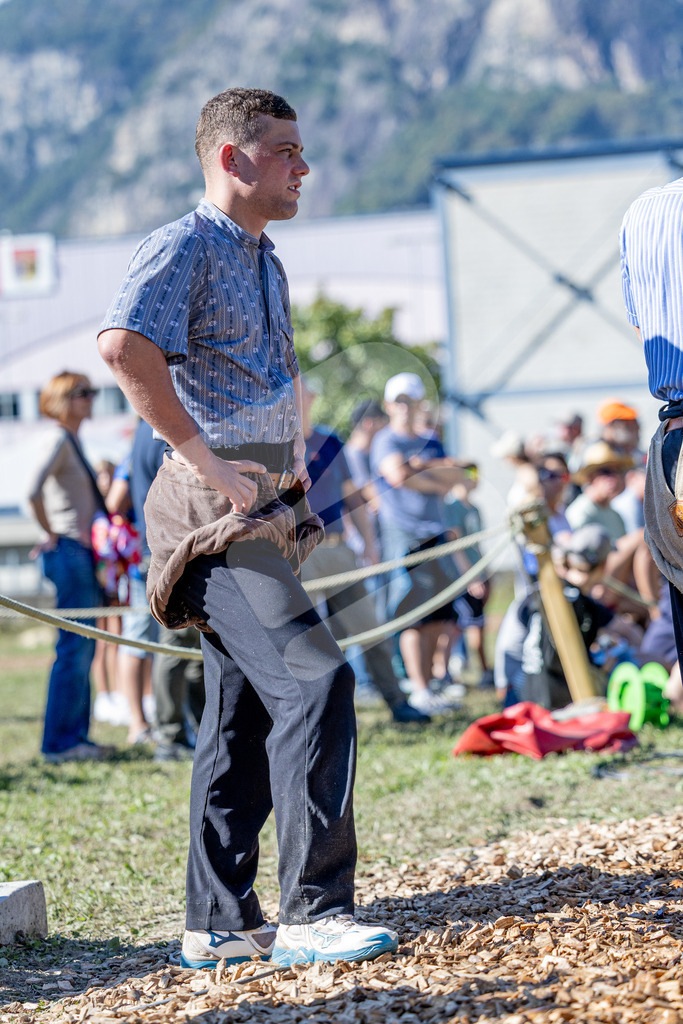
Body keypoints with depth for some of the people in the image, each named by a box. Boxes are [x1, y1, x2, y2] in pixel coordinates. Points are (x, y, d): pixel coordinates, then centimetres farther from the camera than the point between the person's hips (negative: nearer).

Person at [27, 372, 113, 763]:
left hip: (83, 552, 10)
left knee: (83, 649, 11)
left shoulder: (75, 442, 18)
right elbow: (34, 492, -24)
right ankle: (60, 742, -7)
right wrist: (51, 536, -14)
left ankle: (76, 736, 15)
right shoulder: (59, 441, -11)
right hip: (69, 552, -10)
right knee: (74, 649, -9)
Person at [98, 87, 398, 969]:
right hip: (218, 508, -10)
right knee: (314, 680, -19)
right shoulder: (183, 249, -9)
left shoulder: (264, 263, 22)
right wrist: (202, 457, -25)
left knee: (244, 713, 10)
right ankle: (312, 912, -19)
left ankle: (218, 925, 15)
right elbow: (123, 345, -27)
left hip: (262, 506, 10)